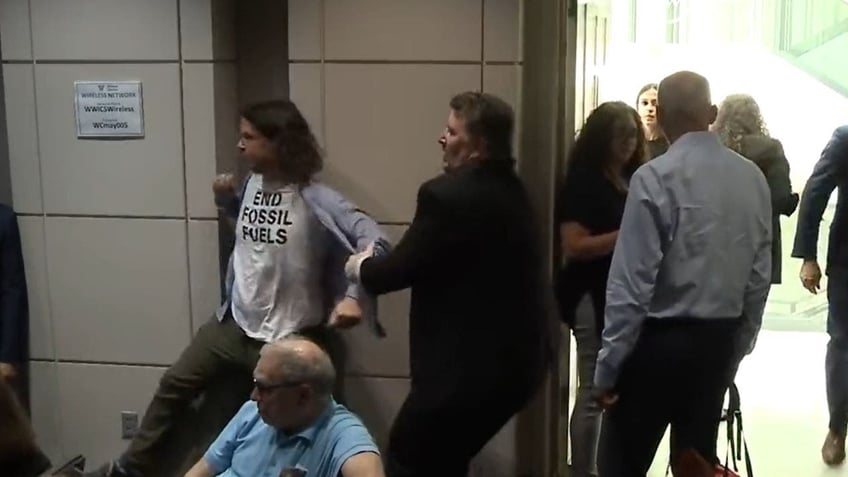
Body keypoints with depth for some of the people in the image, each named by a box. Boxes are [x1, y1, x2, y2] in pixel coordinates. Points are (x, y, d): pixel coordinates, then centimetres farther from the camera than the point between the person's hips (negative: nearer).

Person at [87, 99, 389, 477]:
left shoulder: (316, 200, -21)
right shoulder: (253, 182, 0)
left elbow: (373, 240, -27)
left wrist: (354, 296, -37)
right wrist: (226, 199, 0)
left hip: (289, 338, -6)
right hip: (234, 322, 7)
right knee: (174, 385, 12)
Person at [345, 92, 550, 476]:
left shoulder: (448, 193, -20)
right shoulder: (510, 189, 9)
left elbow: (401, 268, -14)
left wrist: (360, 267, 7)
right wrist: (376, 262, 14)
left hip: (470, 365, -9)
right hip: (515, 359, 9)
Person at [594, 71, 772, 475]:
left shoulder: (655, 177, -15)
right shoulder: (753, 178, 3)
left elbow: (632, 281, -17)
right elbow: (760, 275, 7)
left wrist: (608, 365, -10)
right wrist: (737, 348, 18)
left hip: (660, 339, -6)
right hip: (719, 340, 6)